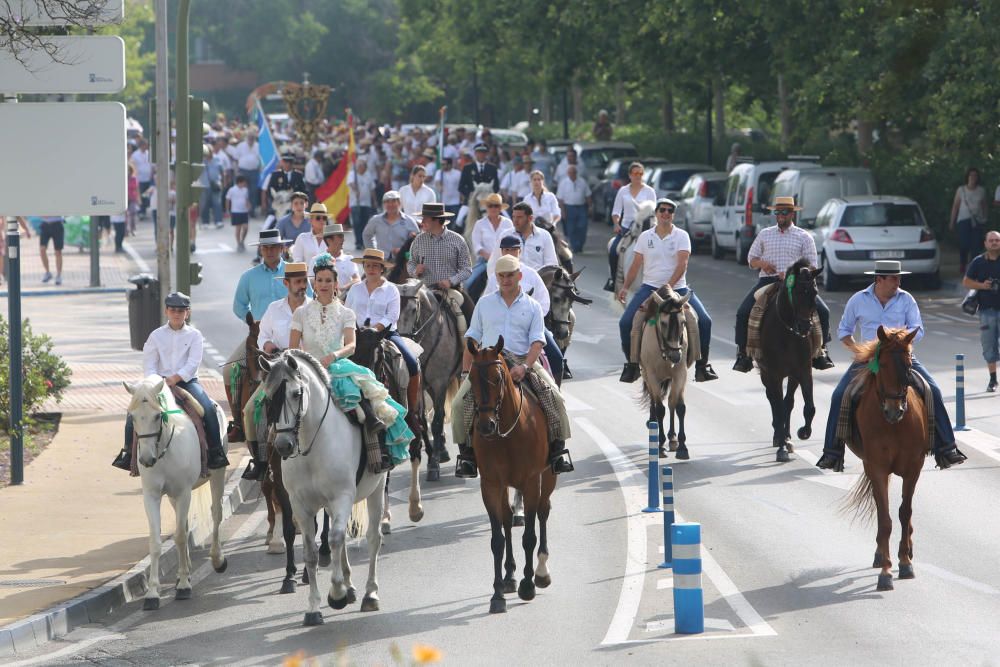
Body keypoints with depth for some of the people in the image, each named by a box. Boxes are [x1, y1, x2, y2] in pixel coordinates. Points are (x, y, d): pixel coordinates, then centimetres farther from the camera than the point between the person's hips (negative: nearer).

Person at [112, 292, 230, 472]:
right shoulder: (156, 335, 9)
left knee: (208, 408, -26)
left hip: (187, 381, -2)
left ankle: (215, 452, -17)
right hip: (160, 381, 2)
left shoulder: (194, 335, 4)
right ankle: (128, 452, -3)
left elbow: (193, 364, -7)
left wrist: (174, 379, -21)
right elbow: (149, 364, 4)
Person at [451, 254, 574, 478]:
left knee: (553, 398, -24)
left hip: (522, 361, -1)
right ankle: (467, 453, -11)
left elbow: (537, 341, -1)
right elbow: (472, 339, 17)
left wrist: (524, 367, -20)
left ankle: (557, 450, -16)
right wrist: (466, 372, 7)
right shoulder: (484, 304, 14)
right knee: (461, 403, -21)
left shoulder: (532, 307, 9)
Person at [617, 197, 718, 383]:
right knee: (626, 322, -16)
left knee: (704, 321, -15)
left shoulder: (681, 236, -1)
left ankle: (702, 365, -4)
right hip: (649, 288, 1)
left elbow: (682, 264, -12)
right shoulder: (645, 237, 6)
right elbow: (636, 265, 11)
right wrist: (625, 287, 3)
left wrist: (668, 286, -23)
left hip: (678, 288, -1)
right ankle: (632, 364, -1)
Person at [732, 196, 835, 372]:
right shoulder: (765, 234, 15)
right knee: (743, 313, -18)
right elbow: (751, 259, 20)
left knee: (822, 311, -20)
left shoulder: (804, 237, 8)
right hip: (767, 280, 2)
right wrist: (761, 263, -5)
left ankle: (820, 351, -4)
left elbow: (811, 265, 4)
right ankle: (742, 354, -8)